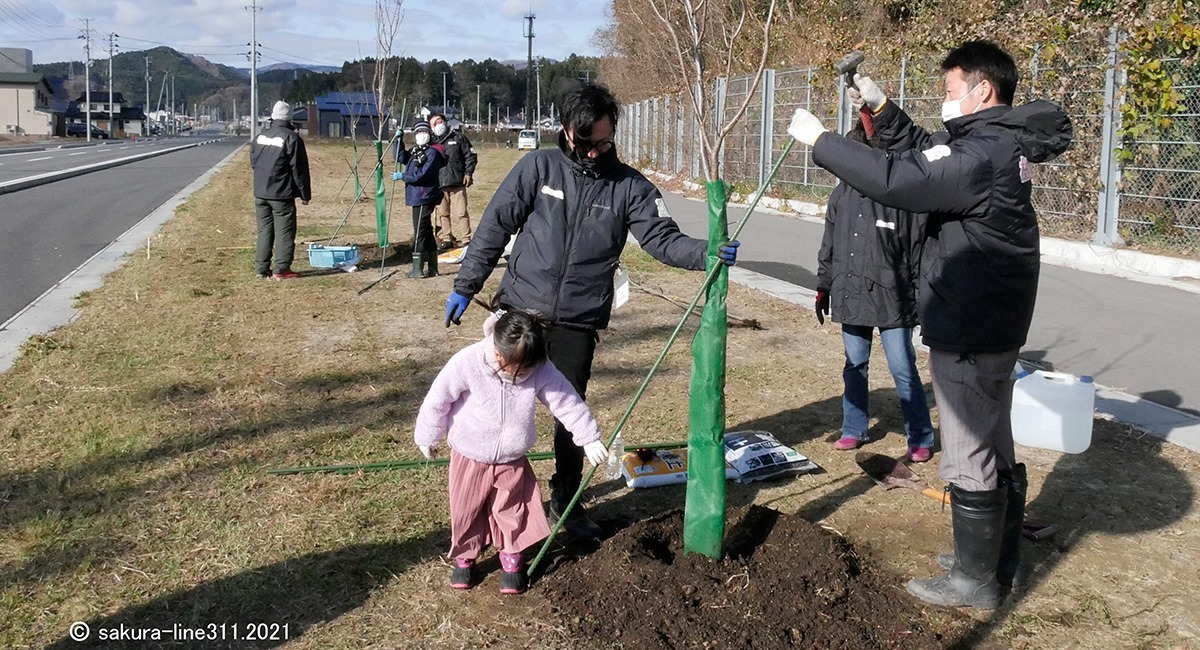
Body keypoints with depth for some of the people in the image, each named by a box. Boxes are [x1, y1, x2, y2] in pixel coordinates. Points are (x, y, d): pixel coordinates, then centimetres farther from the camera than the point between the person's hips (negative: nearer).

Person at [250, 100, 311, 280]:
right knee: (284, 232, 0)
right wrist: (305, 194, -4)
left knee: (264, 231, 13)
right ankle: (281, 269, -2)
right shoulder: (291, 138, -11)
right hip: (281, 194, -6)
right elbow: (299, 169, -11)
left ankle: (261, 268, 14)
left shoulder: (260, 136, 10)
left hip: (260, 193, 6)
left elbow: (253, 162, 19)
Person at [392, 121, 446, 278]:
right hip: (417, 197, 9)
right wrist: (399, 140, 6)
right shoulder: (415, 151, 16)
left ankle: (418, 269, -6)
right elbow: (401, 158, 19)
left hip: (424, 198, -9)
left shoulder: (432, 152, -12)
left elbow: (422, 175, -19)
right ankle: (432, 268, 18)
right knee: (426, 231, 12)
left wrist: (401, 176, -12)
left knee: (420, 232, -8)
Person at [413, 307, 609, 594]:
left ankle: (512, 559, 33)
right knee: (466, 511, 13)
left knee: (513, 511, 12)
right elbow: (437, 400, -14)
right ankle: (464, 557, 35)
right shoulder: (467, 363, -27)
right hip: (469, 456, -1)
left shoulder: (541, 370, -21)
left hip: (512, 460, 1)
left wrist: (589, 439, -7)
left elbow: (567, 403, -10)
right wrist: (427, 437, -2)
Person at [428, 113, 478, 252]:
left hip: (457, 183, -3)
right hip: (438, 184, 3)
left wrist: (468, 173, -4)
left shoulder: (458, 137, 6)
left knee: (460, 213, -6)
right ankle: (446, 239, 18)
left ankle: (464, 240, 0)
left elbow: (471, 155, 7)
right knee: (442, 214, 7)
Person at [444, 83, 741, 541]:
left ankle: (566, 500, 27)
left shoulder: (630, 186, 1)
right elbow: (495, 227, 0)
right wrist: (465, 286, -1)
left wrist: (706, 253, -26)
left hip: (578, 322, 0)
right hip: (520, 309, 0)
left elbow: (662, 238, -7)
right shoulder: (538, 167, -2)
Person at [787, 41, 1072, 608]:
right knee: (996, 450, 19)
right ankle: (998, 560, 34)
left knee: (969, 460, 1)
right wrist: (880, 107, 10)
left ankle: (975, 581, 15)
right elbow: (924, 154, 20)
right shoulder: (1004, 145, 10)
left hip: (967, 334, -10)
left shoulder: (984, 153, -21)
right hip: (994, 326, 10)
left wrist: (819, 140, -19)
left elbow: (896, 179, -27)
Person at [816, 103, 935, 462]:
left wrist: (920, 295, -8)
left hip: (891, 298, -5)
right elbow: (829, 247, 13)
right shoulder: (843, 194, 5)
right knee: (855, 367, 15)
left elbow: (919, 249, -8)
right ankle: (854, 430, 30)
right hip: (850, 296, 5)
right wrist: (823, 288, 15)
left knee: (903, 370, 1)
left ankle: (920, 439, 16)